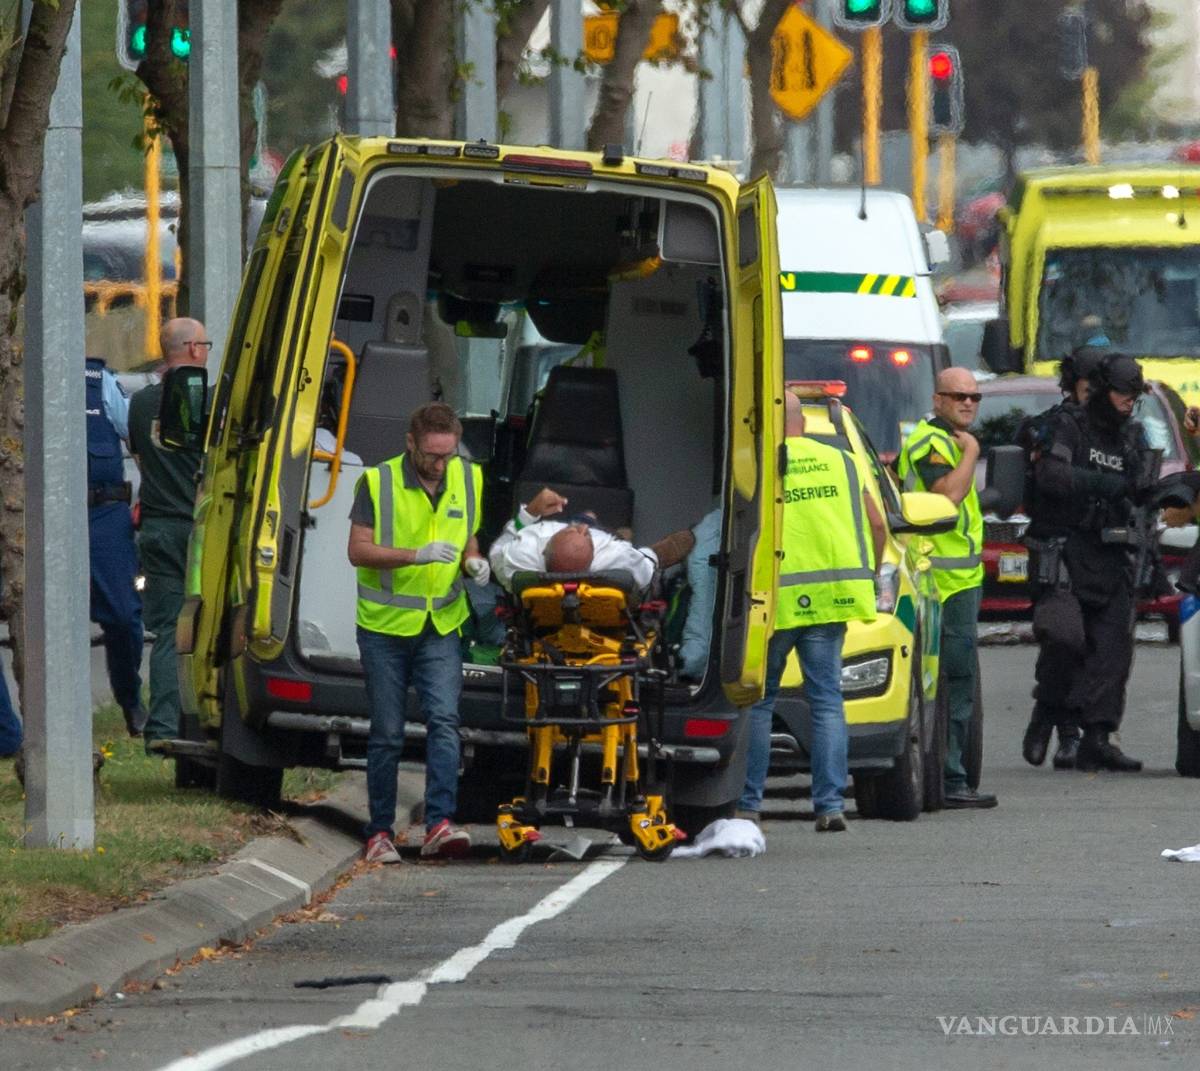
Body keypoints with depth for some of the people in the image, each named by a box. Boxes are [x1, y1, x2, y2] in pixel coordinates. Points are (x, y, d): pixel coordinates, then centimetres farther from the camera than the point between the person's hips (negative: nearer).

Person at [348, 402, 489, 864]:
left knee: (444, 720, -15)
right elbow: (358, 550, -13)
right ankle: (380, 833, 13)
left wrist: (473, 561, -6)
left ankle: (439, 825, -22)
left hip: (440, 626, 2)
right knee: (387, 734, 3)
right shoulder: (378, 482, -9)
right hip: (385, 624, -2)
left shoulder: (467, 479, 4)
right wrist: (416, 555, -26)